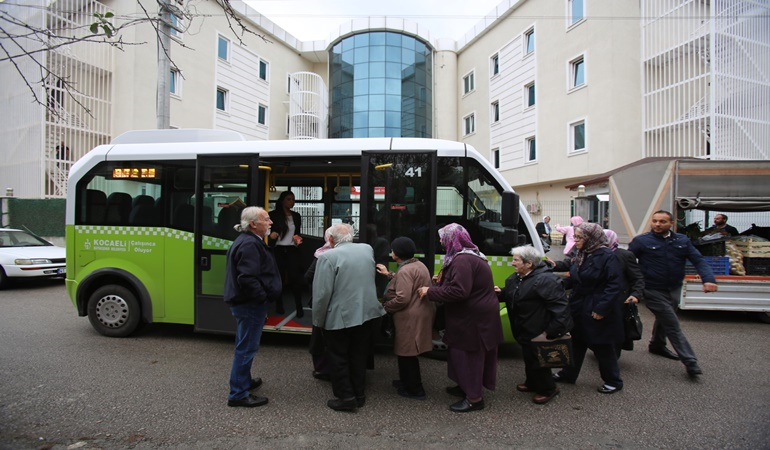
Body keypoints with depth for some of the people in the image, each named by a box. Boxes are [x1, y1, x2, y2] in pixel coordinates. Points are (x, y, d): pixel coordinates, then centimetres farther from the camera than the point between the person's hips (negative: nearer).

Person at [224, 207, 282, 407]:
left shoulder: (246, 241, 13)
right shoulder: (250, 245, -21)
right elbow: (247, 279, -30)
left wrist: (263, 296, 19)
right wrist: (263, 297, -19)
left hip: (244, 302, 11)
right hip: (250, 304, -11)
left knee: (245, 345, 23)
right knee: (246, 347, -1)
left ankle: (244, 380, 39)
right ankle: (238, 394, 9)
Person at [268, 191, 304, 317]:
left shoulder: (296, 216, 12)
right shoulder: (274, 215, -1)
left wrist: (298, 240, -2)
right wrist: (271, 236, -21)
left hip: (292, 251, 2)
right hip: (278, 250, -2)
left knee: (295, 278, -7)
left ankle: (299, 307, -5)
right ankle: (279, 305, 19)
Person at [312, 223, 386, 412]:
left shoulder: (328, 257, -16)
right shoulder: (368, 249, 3)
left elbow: (322, 293, -17)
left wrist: (318, 320, -5)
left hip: (340, 316, -5)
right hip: (367, 312, 6)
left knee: (338, 357, 11)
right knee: (359, 356, 17)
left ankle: (346, 397, 14)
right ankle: (359, 394, 26)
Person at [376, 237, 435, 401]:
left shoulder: (405, 270, -21)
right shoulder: (418, 264, 11)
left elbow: (402, 299, -27)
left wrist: (385, 306, -11)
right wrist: (389, 274, 26)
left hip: (410, 318, -11)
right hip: (419, 314, 11)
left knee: (407, 354, 3)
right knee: (406, 352, 22)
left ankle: (415, 390, 14)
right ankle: (407, 381, 35)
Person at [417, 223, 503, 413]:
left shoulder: (462, 260, -24)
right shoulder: (470, 255, 11)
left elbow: (459, 291, -31)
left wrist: (430, 292, -22)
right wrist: (443, 281, 9)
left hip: (474, 318, -10)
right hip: (475, 314, 10)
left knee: (469, 355, 2)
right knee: (464, 354, 20)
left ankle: (474, 398, 15)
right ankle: (467, 387, 35)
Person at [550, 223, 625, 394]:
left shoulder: (607, 256, -17)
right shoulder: (580, 255, 7)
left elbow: (614, 285, -19)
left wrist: (602, 308, -22)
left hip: (598, 311, -7)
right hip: (579, 309, 7)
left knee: (603, 347, 8)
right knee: (576, 342, 17)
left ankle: (613, 381, 28)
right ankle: (568, 374, 31)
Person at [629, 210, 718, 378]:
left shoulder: (682, 241, 3)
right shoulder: (641, 241, -10)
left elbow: (698, 260, -2)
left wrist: (709, 279, -18)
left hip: (674, 289, 6)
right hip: (653, 291, -6)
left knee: (664, 319, 24)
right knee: (673, 325, -5)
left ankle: (657, 346, 46)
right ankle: (690, 362, 2)